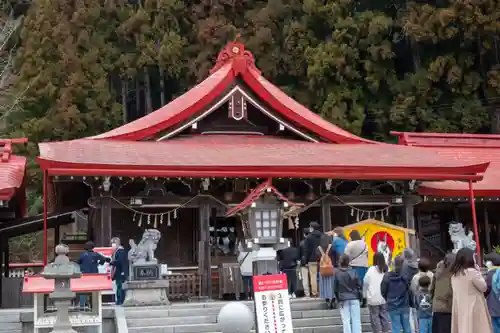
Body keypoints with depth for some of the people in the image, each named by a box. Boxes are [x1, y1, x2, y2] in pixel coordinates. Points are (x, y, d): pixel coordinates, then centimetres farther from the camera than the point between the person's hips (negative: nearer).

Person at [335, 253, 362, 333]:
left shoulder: (337, 273, -7)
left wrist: (336, 298, 8)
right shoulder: (354, 272, -5)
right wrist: (359, 297, 11)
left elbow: (335, 287, -3)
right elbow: (359, 285, 0)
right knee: (356, 319, 6)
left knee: (346, 320, 3)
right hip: (354, 298, 1)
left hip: (343, 299, -1)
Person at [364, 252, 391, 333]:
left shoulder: (371, 270, -10)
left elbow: (366, 283, -5)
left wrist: (365, 295, 4)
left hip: (374, 297, -4)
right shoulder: (387, 269, 1)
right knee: (385, 315, 9)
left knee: (375, 316, 3)